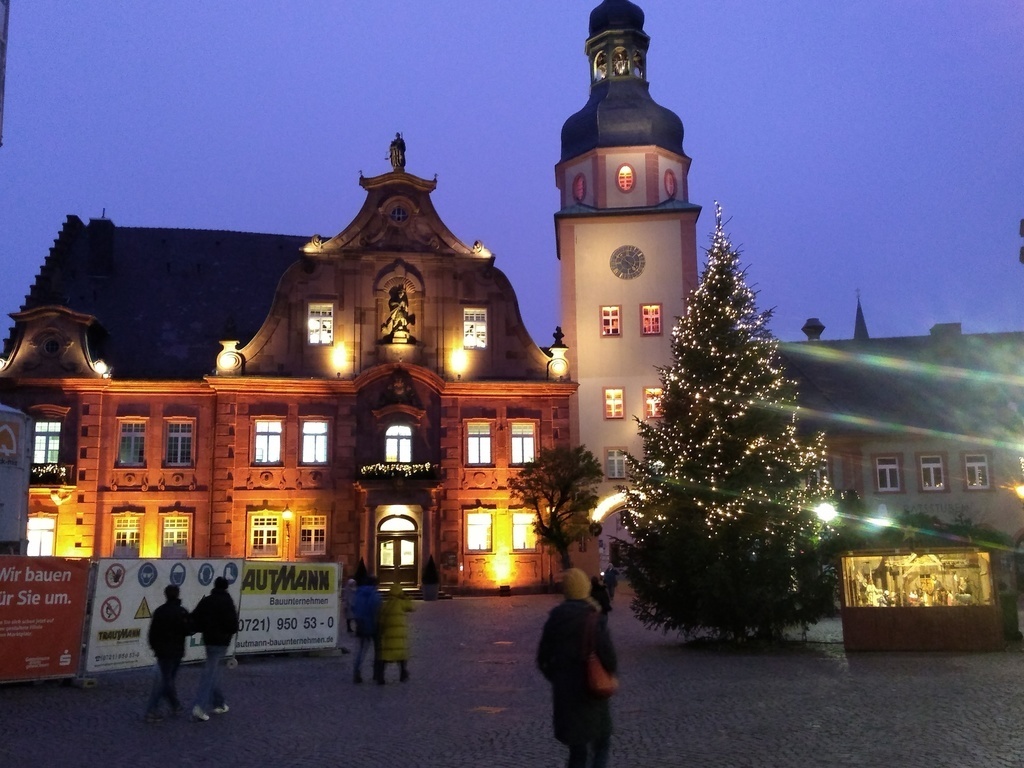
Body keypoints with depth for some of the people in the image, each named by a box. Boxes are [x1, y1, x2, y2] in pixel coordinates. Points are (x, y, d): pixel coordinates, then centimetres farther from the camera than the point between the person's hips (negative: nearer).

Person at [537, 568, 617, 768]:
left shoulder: (555, 618, -3)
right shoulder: (595, 620, -16)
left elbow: (543, 659, 3)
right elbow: (610, 660, -17)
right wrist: (608, 676, 5)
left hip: (565, 693, 3)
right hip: (592, 693, -3)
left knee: (577, 748, 15)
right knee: (601, 744, 18)